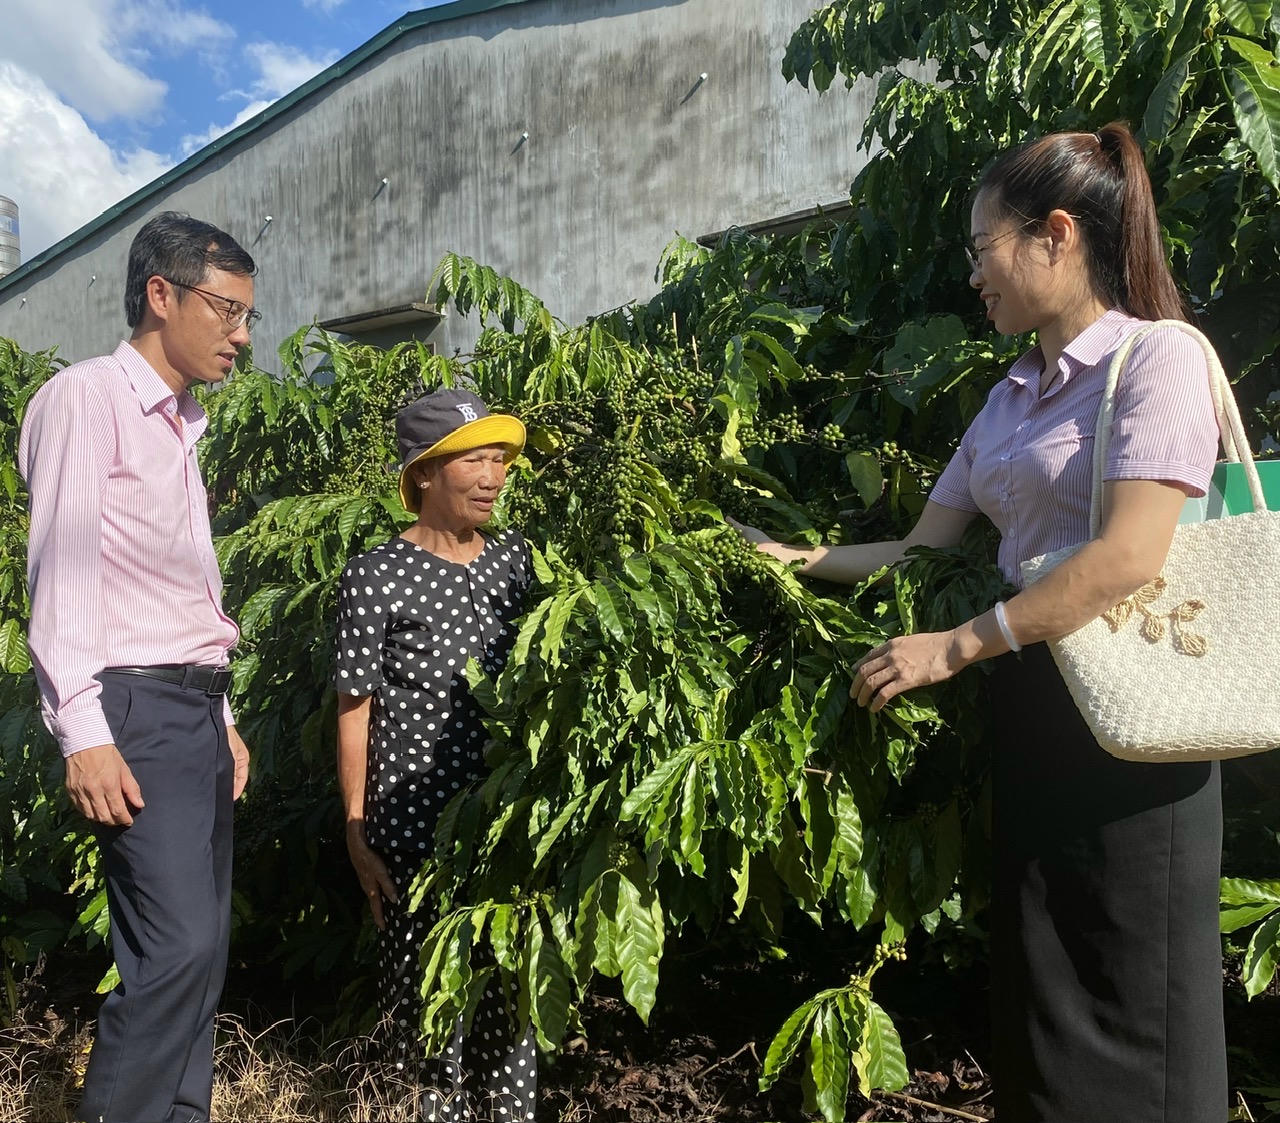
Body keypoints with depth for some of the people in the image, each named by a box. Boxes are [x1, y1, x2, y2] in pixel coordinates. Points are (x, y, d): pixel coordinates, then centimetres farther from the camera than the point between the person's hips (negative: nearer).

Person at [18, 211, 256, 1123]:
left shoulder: (182, 425, 19)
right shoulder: (89, 397, -5)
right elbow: (63, 571, -13)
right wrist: (83, 733, -18)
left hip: (197, 706, 8)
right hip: (136, 707, -8)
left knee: (200, 947, 10)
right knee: (178, 945, -12)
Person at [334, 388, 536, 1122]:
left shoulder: (515, 559, 4)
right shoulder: (377, 577, -10)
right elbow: (355, 711, -6)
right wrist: (356, 831, -6)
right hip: (414, 821, -3)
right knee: (427, 976, 9)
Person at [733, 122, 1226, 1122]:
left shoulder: (1159, 357, -9)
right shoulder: (1010, 400, 14)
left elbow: (1132, 559, -20)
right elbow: (924, 551, 15)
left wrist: (953, 648, -18)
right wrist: (797, 560, 12)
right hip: (1030, 707, 7)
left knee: (1135, 1030, 4)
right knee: (1037, 1008, 14)